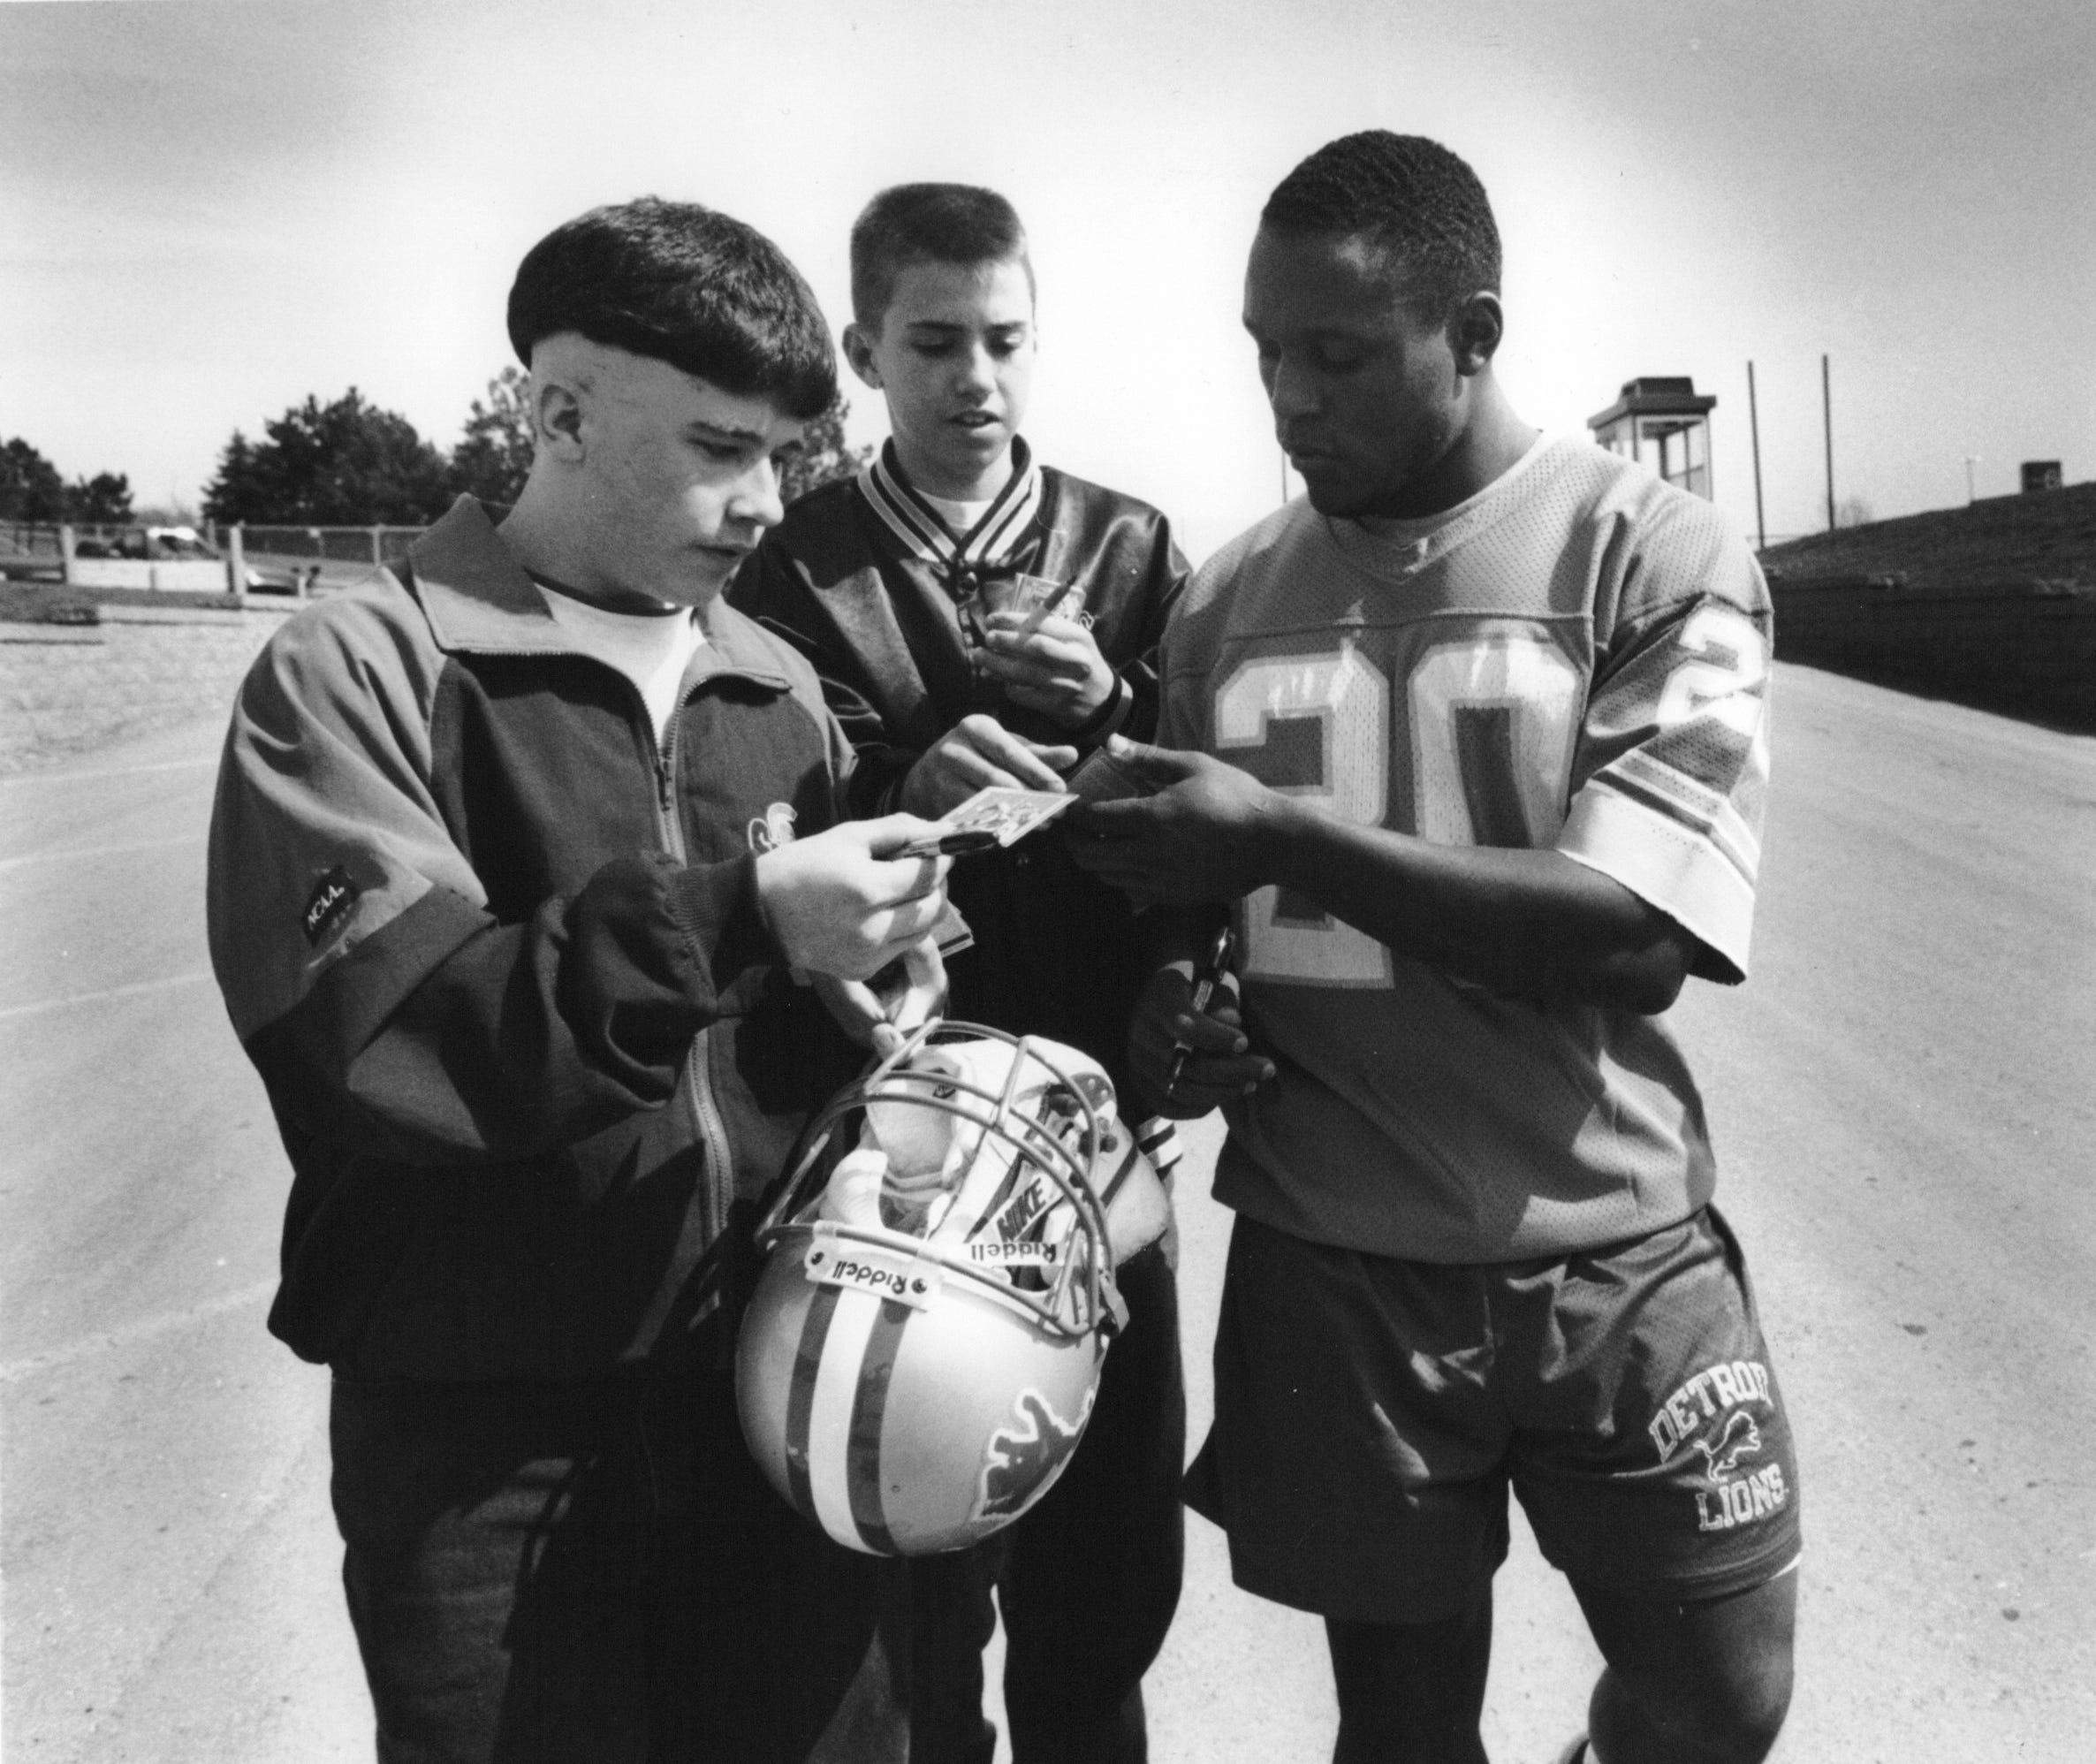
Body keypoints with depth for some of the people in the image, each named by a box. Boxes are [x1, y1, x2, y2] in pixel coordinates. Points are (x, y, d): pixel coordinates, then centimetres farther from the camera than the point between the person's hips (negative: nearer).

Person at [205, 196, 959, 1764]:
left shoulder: (781, 693, 8)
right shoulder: (359, 671, -9)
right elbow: (373, 1043, -21)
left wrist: (864, 982, -8)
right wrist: (732, 919, -27)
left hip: (780, 1388, 5)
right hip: (488, 1435, -4)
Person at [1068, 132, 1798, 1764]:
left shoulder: (1659, 557, -7)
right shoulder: (1229, 600, 4)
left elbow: (1636, 936, -18)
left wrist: (1286, 834, -24)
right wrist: (1170, 1012, -9)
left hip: (1617, 1259, -1)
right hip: (1327, 1270, 2)